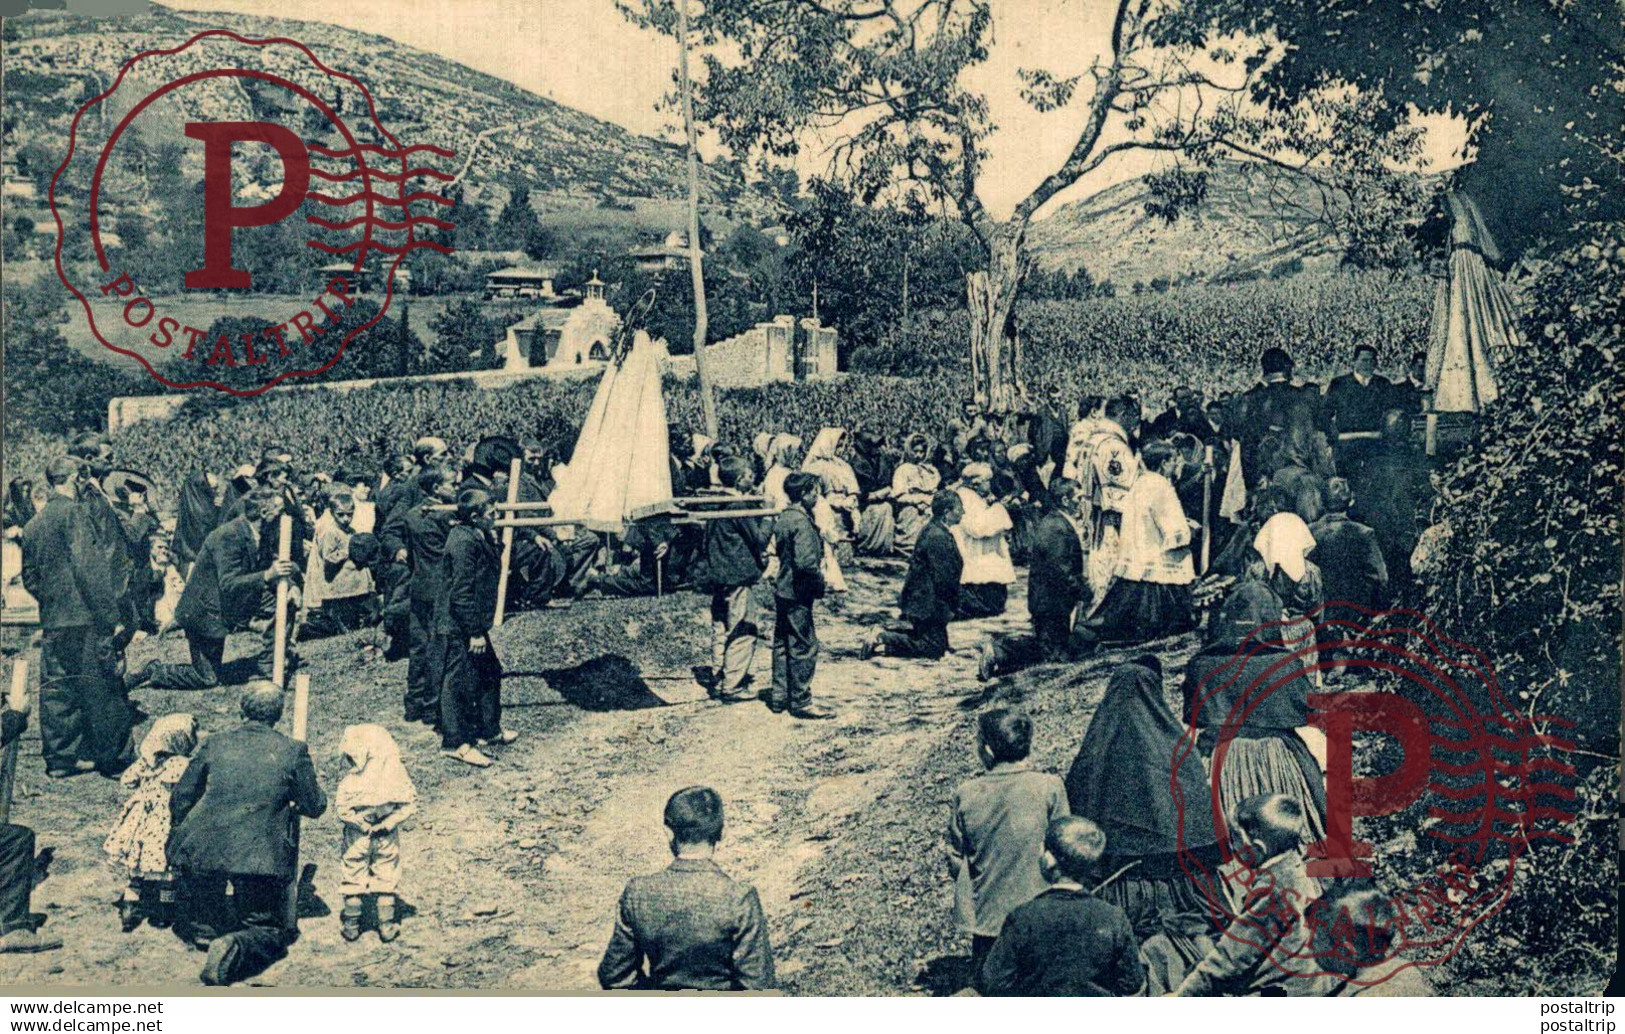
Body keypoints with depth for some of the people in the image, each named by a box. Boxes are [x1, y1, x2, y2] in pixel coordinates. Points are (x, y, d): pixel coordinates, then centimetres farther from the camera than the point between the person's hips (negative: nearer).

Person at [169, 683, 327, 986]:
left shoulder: (215, 744, 8)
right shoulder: (294, 751, 3)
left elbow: (179, 800, 11)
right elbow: (314, 807, 10)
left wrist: (184, 833, 30)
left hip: (202, 848, 3)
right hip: (260, 856, -3)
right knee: (269, 931, 5)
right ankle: (233, 948, -19)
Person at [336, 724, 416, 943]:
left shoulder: (352, 779, -19)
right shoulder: (397, 772, -10)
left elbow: (342, 809, -19)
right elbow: (410, 804, -8)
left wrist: (361, 823, -7)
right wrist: (389, 823, -7)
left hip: (358, 837, -2)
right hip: (388, 838, 2)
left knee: (353, 879, 15)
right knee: (386, 879, 15)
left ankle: (351, 925, 24)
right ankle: (387, 927, 19)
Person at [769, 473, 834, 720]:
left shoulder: (783, 518, 9)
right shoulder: (802, 523, -19)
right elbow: (805, 561, -28)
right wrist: (820, 582, -12)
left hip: (781, 590, 10)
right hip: (797, 594, -10)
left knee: (782, 644, 15)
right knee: (805, 647, -2)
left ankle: (779, 698, 22)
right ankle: (801, 702, 4)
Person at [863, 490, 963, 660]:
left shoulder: (932, 530, 10)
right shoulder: (938, 537, -23)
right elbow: (942, 578, -22)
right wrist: (947, 609, -14)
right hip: (928, 604, -10)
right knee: (935, 649, -5)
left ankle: (883, 634, 12)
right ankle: (883, 642, -9)